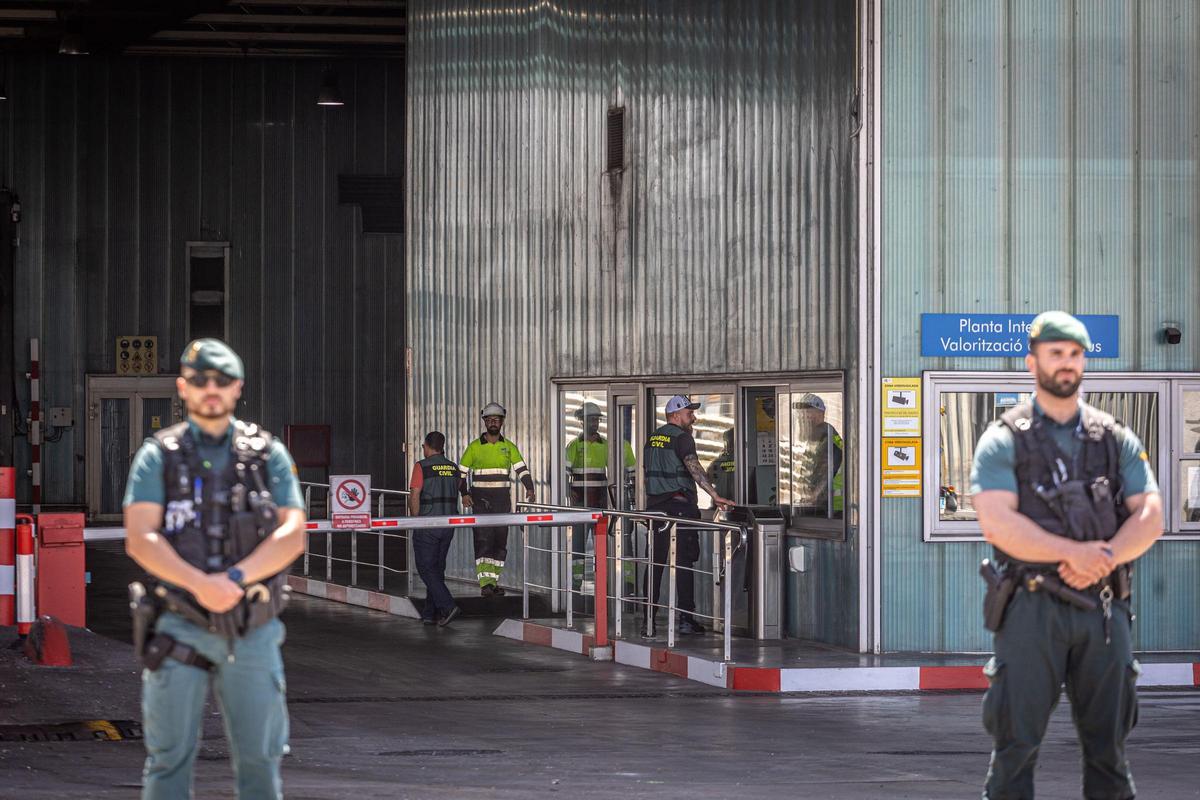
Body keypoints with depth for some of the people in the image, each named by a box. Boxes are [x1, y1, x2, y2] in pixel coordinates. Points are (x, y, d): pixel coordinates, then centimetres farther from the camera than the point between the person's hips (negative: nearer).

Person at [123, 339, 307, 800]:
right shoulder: (159, 455, 4)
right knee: (169, 759, 0)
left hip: (253, 631, 1)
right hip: (179, 628, -1)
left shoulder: (268, 454, 7)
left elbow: (292, 535, -2)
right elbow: (140, 539, -6)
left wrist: (235, 579, -17)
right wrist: (199, 585, -21)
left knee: (260, 758, 4)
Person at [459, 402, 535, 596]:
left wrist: (529, 488, -19)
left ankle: (494, 581, 15)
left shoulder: (509, 447, 7)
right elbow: (461, 471, 6)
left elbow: (522, 469, -2)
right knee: (483, 540, -12)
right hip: (480, 499, -3)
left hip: (502, 500, 3)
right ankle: (485, 583, -17)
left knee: (500, 541, 5)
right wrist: (464, 494, -7)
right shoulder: (475, 447, 3)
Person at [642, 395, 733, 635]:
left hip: (655, 505, 7)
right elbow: (693, 467, -23)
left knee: (655, 563, 9)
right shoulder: (682, 438, -10)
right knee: (684, 562, -3)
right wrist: (715, 496, -31)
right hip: (680, 505, -7)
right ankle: (685, 619, -6)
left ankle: (649, 618, 7)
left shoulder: (652, 438, 13)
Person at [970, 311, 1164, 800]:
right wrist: (1074, 553, -19)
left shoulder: (1116, 440, 12)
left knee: (1108, 743, 7)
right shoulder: (1004, 441, 1)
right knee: (1017, 743, -4)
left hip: (1105, 607, 3)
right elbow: (997, 523, -11)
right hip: (1033, 607, -3)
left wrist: (1105, 557, -13)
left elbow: (1150, 517, 5)